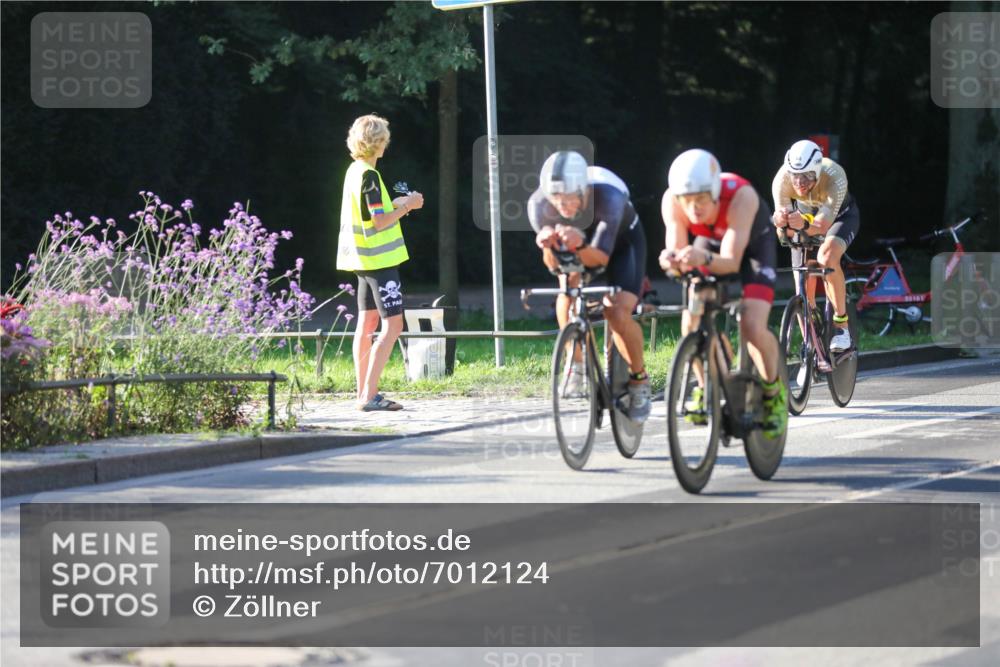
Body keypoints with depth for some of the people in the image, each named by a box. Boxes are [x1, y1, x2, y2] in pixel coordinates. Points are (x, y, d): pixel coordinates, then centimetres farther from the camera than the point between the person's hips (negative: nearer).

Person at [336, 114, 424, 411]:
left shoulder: (354, 171, 10)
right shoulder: (369, 175, -18)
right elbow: (379, 221, -21)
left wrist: (396, 204, 16)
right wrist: (407, 206, -10)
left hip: (364, 260, 10)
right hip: (380, 260, -10)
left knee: (367, 323, 12)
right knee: (392, 324, -8)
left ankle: (364, 392, 15)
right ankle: (369, 395, -13)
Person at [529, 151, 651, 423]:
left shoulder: (607, 196, -40)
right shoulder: (539, 205, -31)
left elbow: (601, 257, -42)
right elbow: (552, 264, -27)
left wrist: (579, 245, -63)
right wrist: (550, 246, -50)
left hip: (620, 240, -3)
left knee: (617, 313, -23)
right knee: (567, 292, -26)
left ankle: (639, 381, 0)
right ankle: (576, 365, -2)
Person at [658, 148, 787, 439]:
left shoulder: (741, 196, -40)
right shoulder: (672, 201, -32)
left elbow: (731, 261, -43)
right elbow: (677, 251, -32)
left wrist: (703, 259, -64)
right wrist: (671, 260, -56)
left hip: (751, 245, -3)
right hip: (709, 243, 3)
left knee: (752, 327, -22)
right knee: (691, 324, -17)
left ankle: (773, 391, 5)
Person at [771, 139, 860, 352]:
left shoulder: (834, 176, -40)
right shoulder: (782, 179, -33)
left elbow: (823, 224, -44)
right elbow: (782, 231, -32)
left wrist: (804, 224, -66)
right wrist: (782, 222, -57)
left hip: (839, 215, -3)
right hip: (806, 214, 3)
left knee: (827, 256, -34)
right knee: (804, 289, -4)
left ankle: (841, 324, -21)